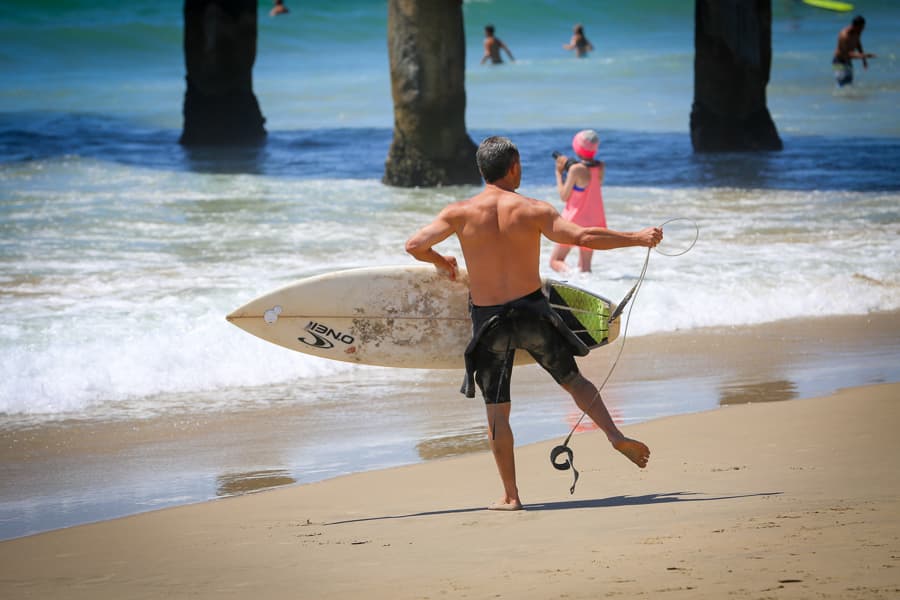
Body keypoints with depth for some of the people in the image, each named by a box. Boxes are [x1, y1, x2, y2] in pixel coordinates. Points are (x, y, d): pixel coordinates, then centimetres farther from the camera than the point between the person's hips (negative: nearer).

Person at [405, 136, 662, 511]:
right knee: (572, 379, 22)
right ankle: (615, 435, 7)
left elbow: (414, 246, -4)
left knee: (496, 410, 7)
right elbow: (584, 237, -14)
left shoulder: (461, 212, -5)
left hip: (488, 321, 0)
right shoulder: (533, 211, -7)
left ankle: (510, 496, 6)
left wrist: (440, 262, 18)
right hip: (532, 312, 0)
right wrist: (637, 238, -3)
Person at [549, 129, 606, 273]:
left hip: (575, 221, -6)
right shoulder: (600, 167, 0)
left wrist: (559, 172, -3)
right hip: (595, 222, 6)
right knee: (585, 265, 16)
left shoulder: (576, 169, -18)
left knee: (555, 261, 1)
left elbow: (564, 196, -11)